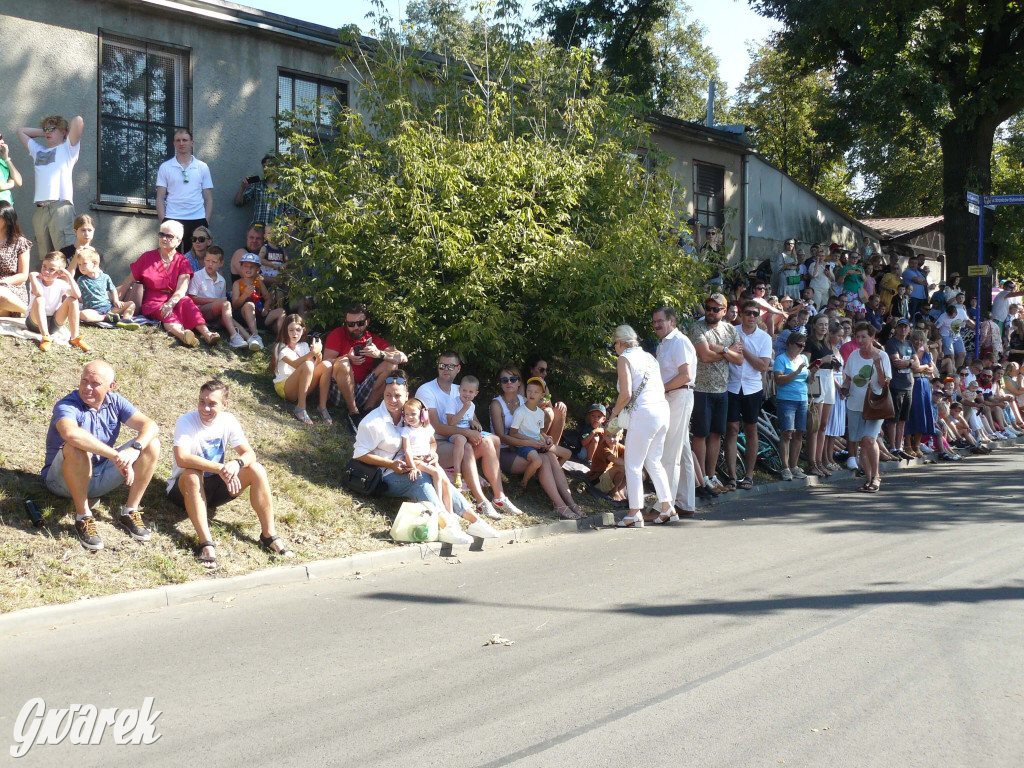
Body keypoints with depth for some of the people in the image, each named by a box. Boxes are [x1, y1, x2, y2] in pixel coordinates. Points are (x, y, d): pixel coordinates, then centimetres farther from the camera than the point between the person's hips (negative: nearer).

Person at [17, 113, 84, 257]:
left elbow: (78, 120, 0)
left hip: (60, 207, -6)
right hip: (40, 209, 6)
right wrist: (44, 133, 34)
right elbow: (21, 131, 43)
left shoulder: (68, 148, 14)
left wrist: (67, 130, 19)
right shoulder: (38, 151, 30)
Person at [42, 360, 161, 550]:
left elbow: (150, 425, -12)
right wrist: (115, 456, -45)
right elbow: (70, 433, -43)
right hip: (63, 480, -5)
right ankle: (83, 517, -23)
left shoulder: (114, 402, -2)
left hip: (100, 478, 5)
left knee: (152, 444, -11)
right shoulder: (67, 406, -20)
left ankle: (129, 512, -7)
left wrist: (135, 449, -34)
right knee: (76, 449, -39)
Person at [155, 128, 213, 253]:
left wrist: (206, 223, 0)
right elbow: (160, 198, 6)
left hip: (197, 220, 1)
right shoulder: (165, 167, 8)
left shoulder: (203, 167, 10)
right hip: (172, 219, -1)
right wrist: (163, 222, -5)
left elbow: (208, 199, 10)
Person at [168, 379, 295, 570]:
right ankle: (206, 543, -41)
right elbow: (182, 459, -36)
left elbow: (249, 453, -10)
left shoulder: (228, 421, -6)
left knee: (256, 470, -16)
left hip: (215, 486, 5)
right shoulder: (186, 422, -20)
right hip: (185, 489, -5)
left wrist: (237, 463, -34)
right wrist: (220, 468, -43)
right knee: (192, 474, -38)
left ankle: (268, 536, -15)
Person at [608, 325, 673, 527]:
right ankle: (668, 509, 18)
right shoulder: (649, 357, 17)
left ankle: (635, 513, 2)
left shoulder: (624, 359, -4)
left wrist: (614, 412, 4)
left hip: (644, 412, -8)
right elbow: (661, 387, 15)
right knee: (653, 462, 18)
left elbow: (626, 394, -13)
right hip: (663, 409, 8)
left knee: (633, 465, 1)